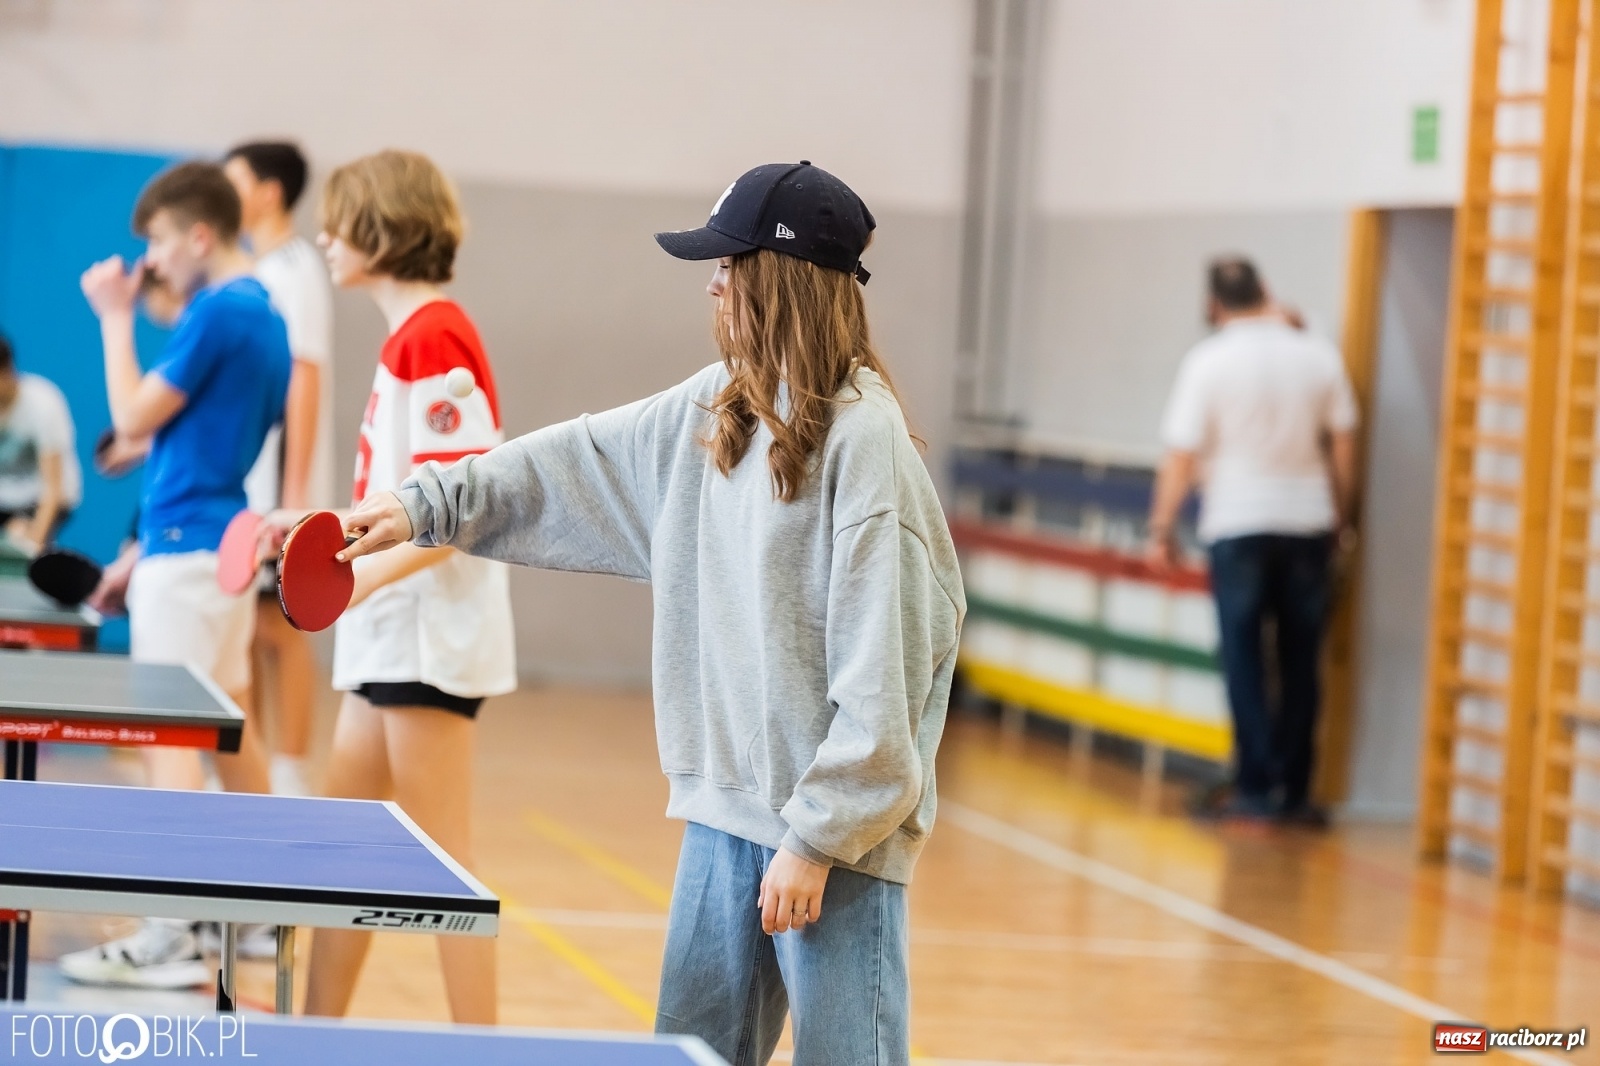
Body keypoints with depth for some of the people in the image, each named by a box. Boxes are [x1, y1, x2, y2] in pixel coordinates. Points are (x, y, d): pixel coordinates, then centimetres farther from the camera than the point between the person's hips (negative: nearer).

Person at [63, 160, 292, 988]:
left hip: (187, 546, -10)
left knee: (169, 733, -10)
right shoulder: (264, 314, 14)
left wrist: (116, 319, -3)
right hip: (228, 540, 10)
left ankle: (171, 940, -14)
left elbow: (134, 418, -12)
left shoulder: (217, 313, -15)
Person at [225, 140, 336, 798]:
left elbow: (304, 381, -17)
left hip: (277, 482, -9)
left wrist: (295, 492, -21)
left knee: (282, 624, -5)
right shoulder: (256, 272, 16)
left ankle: (290, 776, -1)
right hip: (240, 481, 9)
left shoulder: (294, 270, -11)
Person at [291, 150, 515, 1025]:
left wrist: (367, 576, -30)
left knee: (441, 858, -6)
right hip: (390, 634, 10)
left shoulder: (431, 337, -15)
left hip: (430, 633, -10)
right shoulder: (407, 337, 13)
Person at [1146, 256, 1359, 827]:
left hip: (1238, 524, -3)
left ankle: (1255, 787, 0)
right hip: (1308, 524, 3)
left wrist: (1163, 529, 0)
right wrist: (1342, 513, 19)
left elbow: (1181, 457, -10)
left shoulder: (1209, 361, -10)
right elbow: (1342, 444, 6)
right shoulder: (1319, 355, 0)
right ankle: (1294, 790, 13)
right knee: (1300, 661, 9)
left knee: (1244, 658, 4)